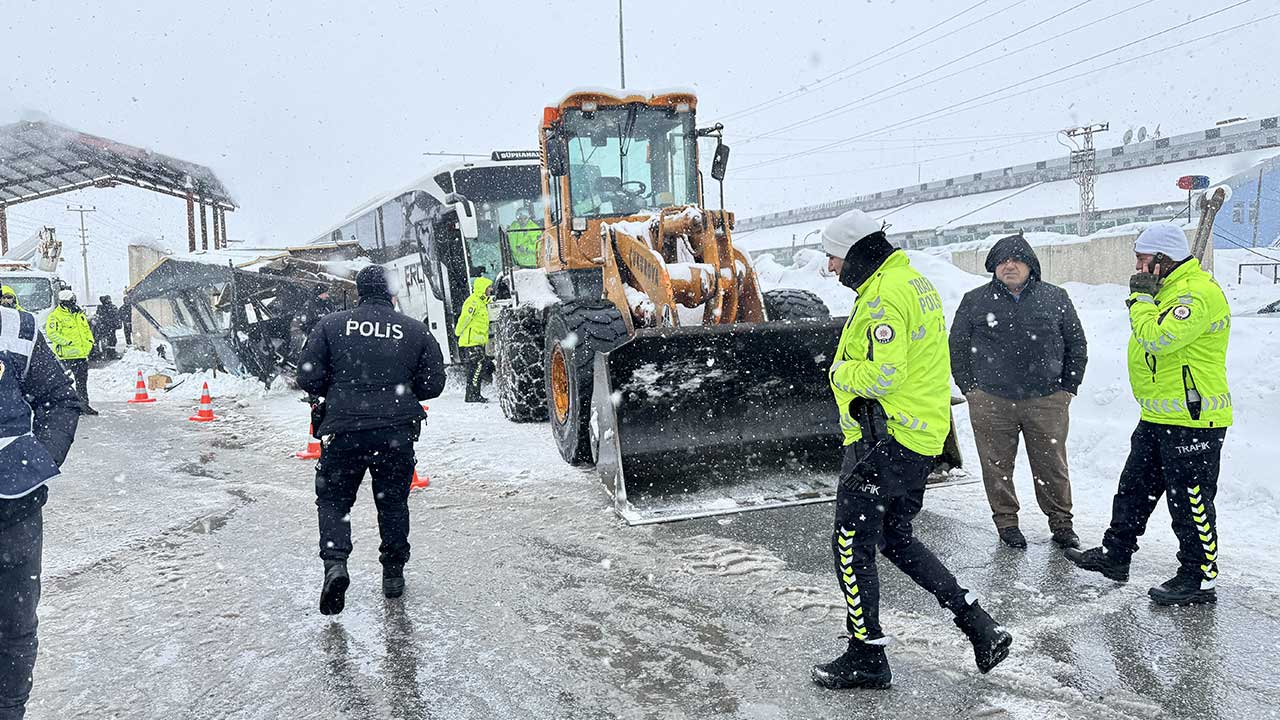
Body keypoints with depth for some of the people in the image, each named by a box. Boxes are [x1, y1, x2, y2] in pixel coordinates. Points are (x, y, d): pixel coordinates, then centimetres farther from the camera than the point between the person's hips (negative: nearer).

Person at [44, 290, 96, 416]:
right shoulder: (55, 316, -7)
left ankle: (84, 404, 17)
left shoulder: (79, 314, 16)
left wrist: (90, 342, 11)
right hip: (67, 355, -7)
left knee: (82, 381, 11)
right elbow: (51, 333, -15)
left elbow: (87, 329, 25)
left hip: (82, 354, 7)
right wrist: (68, 342, -19)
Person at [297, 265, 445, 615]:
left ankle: (335, 563, -7)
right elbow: (433, 384, 4)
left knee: (333, 499, 14)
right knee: (393, 501, 17)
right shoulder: (416, 330, 3)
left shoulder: (330, 325, 2)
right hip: (397, 433, 1)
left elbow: (308, 378, -1)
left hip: (343, 430, -1)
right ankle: (393, 573, 24)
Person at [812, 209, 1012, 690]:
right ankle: (979, 626, 20)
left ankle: (866, 657, 11)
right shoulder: (914, 281, 14)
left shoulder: (884, 296, -18)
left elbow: (883, 373, -25)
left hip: (884, 436, -10)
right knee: (896, 539, 21)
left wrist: (841, 372, -8)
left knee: (852, 543, 1)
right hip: (922, 437, 10)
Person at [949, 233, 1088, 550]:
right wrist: (969, 389, 4)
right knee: (997, 467, 6)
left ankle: (1061, 522, 24)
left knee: (1052, 466, 8)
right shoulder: (975, 301, 5)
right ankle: (1006, 522, 22)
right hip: (991, 403, 0)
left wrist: (1068, 387, 8)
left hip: (1047, 402, 1)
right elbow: (957, 347, 10)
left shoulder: (1055, 298, 8)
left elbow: (1077, 344, 14)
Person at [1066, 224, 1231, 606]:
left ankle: (1200, 577, 13)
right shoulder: (1168, 289, 15)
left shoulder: (1198, 293, -19)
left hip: (1193, 421, -11)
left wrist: (1141, 296, -20)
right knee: (1135, 488, 17)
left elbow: (1157, 337, -30)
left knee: (1190, 500, 0)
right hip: (1159, 417, 11)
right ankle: (1114, 554, 28)